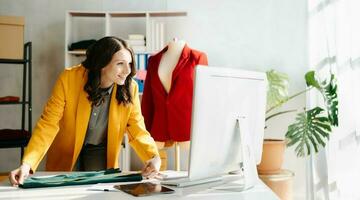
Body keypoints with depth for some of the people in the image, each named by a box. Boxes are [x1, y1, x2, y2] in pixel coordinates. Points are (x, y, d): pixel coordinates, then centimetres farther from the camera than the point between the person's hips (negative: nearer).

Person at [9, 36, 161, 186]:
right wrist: (27, 163, -36)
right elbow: (48, 124, -24)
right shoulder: (69, 78, -26)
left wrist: (154, 157, -32)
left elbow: (137, 131, -13)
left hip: (100, 151, 1)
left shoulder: (130, 88, -20)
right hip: (66, 151, -1)